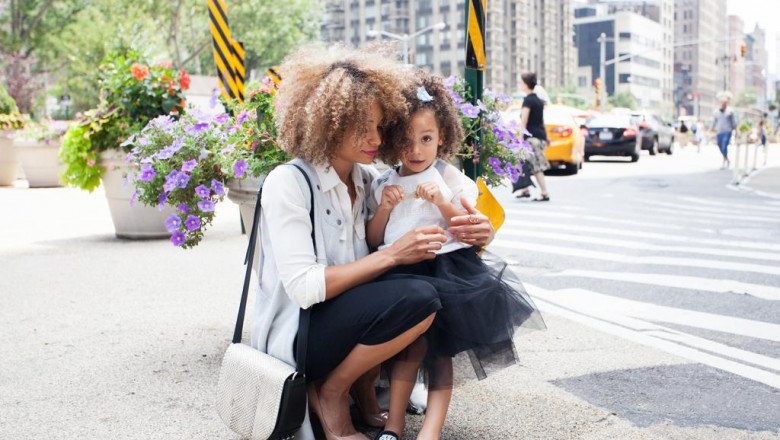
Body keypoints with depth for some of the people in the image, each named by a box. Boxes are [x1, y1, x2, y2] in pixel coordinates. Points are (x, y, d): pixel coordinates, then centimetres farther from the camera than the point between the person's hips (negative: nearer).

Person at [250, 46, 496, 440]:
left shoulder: (367, 179, 4)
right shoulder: (287, 183, -17)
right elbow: (303, 288, -23)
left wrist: (473, 233, -14)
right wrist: (391, 256, -25)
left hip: (346, 315, 7)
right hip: (294, 337, -7)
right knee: (418, 298, -26)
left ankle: (365, 387, 3)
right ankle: (330, 393, -5)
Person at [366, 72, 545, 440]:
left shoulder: (453, 180, 3)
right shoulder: (382, 184, 10)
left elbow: (471, 235, 1)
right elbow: (372, 242, 10)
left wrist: (442, 203, -12)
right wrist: (384, 208, -6)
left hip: (447, 269, -1)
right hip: (400, 272, 1)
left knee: (440, 350, -5)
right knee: (414, 341, -14)